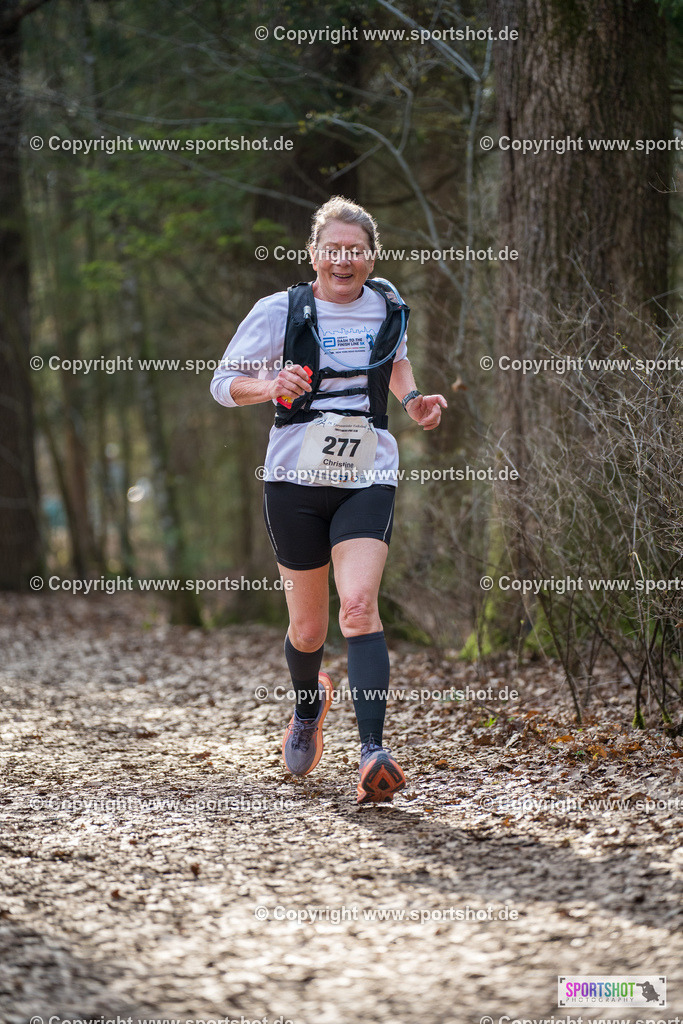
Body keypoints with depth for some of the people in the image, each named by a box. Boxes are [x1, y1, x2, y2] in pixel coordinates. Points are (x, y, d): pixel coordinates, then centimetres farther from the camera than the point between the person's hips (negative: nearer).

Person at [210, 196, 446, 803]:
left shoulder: (388, 307, 6)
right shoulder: (281, 311, -3)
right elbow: (223, 382, 2)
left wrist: (413, 401, 11)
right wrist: (270, 386, -18)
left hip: (369, 479, 0)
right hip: (296, 478, 0)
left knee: (359, 605, -21)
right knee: (308, 627, 9)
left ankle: (374, 752, -28)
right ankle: (309, 704, 44)